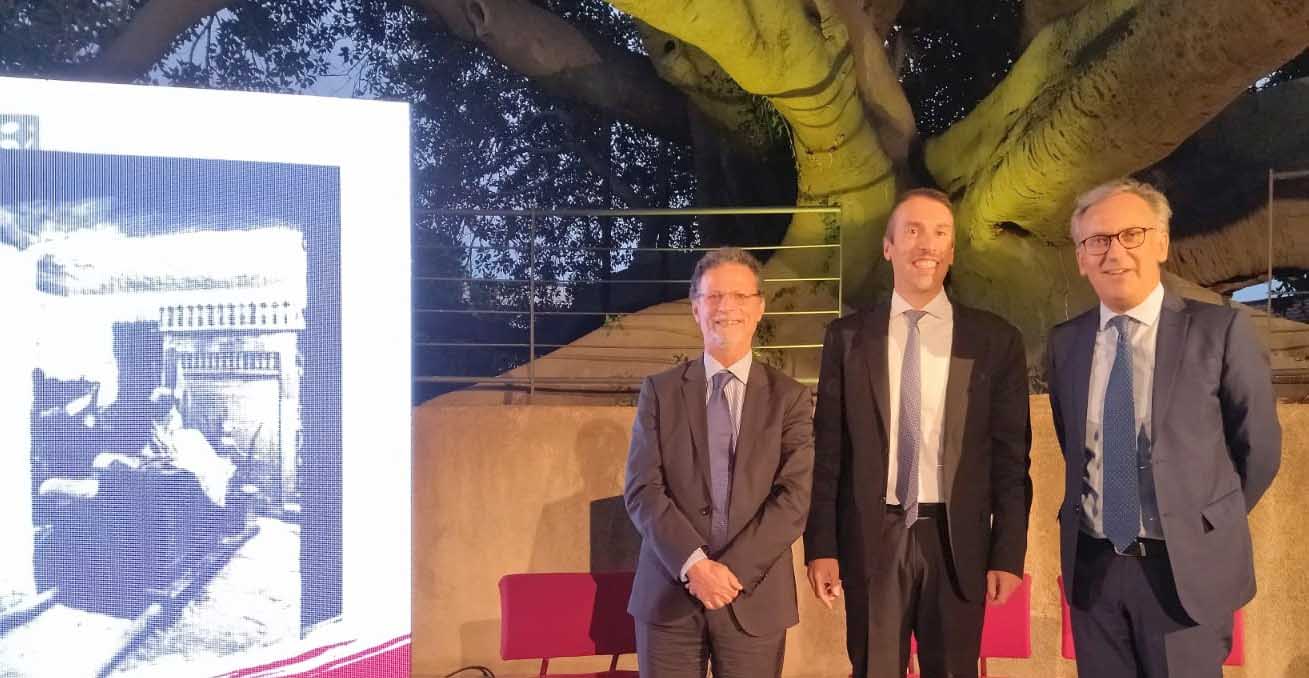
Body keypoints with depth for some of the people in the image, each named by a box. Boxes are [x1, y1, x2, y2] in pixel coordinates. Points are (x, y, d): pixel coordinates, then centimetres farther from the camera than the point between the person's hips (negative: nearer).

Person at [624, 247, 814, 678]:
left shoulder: (789, 397, 3)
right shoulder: (660, 392, 4)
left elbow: (794, 499, -5)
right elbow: (642, 491, -3)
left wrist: (733, 570, -14)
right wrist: (694, 564, -15)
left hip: (755, 598, 0)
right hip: (668, 595, 0)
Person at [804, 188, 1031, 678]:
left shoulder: (995, 340, 2)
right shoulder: (848, 337, 3)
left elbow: (1011, 457, 2)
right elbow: (827, 449, 2)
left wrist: (1009, 554, -2)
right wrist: (821, 546, -2)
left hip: (956, 541, 0)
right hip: (870, 541, 0)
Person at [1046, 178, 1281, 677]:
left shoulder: (1220, 331, -9)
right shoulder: (1064, 343, 2)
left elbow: (1258, 448, 0)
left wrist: (1207, 526, 9)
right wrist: (1100, 515, 14)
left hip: (1187, 566, -3)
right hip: (1091, 565, 3)